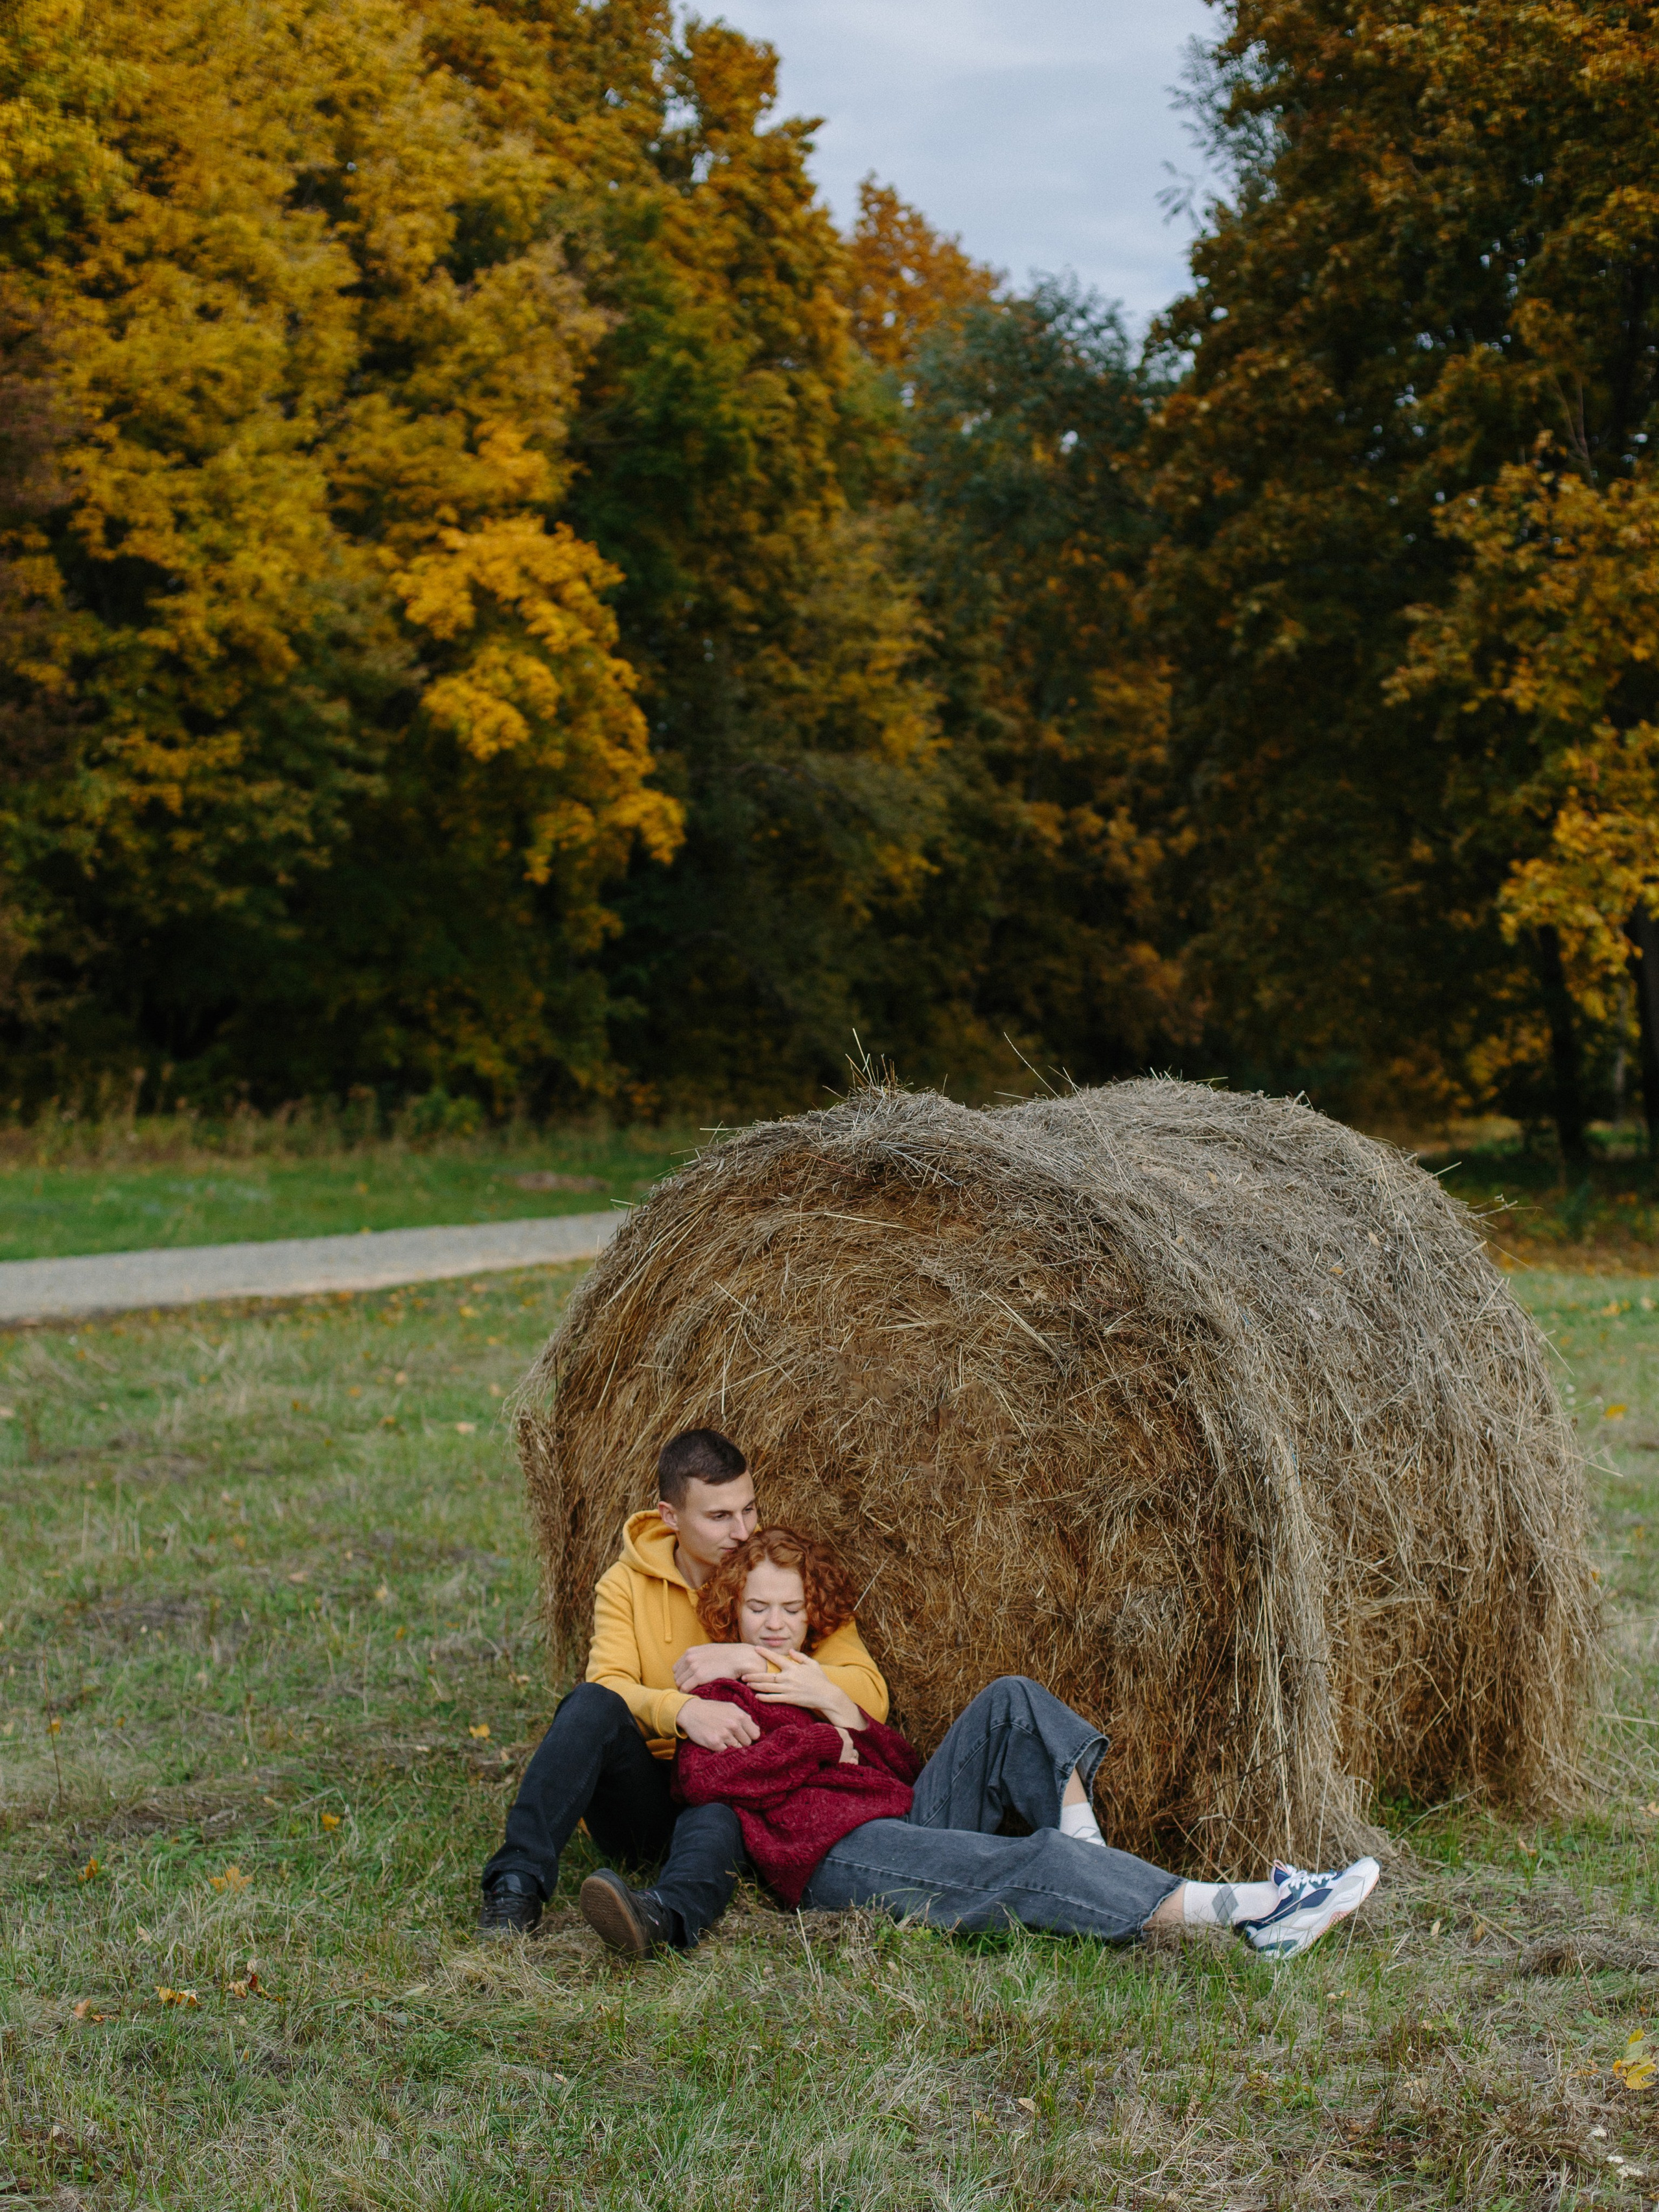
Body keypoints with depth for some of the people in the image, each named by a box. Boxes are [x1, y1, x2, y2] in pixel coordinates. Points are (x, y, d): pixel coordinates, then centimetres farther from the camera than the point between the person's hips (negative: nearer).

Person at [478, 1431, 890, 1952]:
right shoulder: (628, 1582, 5)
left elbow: (870, 1697, -10)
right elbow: (610, 1685, -13)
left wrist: (750, 1661, -19)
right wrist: (682, 1710, -34)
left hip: (735, 1800, -2)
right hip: (646, 1803, 2)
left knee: (717, 1816, -38)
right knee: (593, 1704, -27)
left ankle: (667, 1914, -68)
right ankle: (519, 1882, -34)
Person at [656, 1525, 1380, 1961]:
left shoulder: (821, 1680, 31)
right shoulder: (723, 1695, 15)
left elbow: (907, 1768, 16)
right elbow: (700, 1777, -10)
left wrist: (838, 1705, 1)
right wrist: (823, 1743, -5)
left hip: (908, 1815, 7)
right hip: (836, 1857, -7)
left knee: (1011, 1702, -10)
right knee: (1038, 1864, -30)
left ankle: (1094, 1861, -24)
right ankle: (1256, 1910, -41)